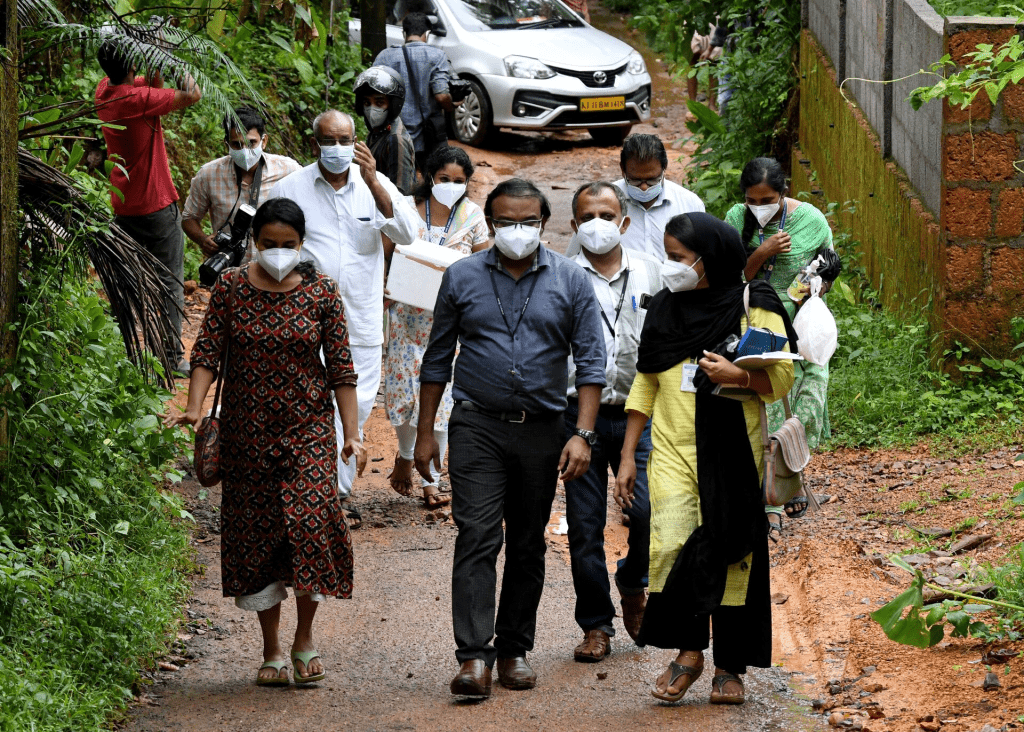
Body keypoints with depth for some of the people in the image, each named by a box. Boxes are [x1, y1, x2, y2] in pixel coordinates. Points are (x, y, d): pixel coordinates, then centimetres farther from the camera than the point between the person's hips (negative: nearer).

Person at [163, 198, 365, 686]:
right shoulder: (230, 289, 1)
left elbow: (341, 367, 0)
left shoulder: (321, 293, 0)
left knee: (311, 519, -17)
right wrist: (194, 408, -20)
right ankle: (271, 650, 16)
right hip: (247, 433, 1)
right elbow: (207, 352, -5)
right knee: (256, 533, 3)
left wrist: (352, 432, -5)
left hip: (308, 429, -1)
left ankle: (304, 640, 0)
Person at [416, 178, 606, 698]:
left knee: (528, 546, 8)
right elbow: (438, 359, 9)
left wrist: (583, 435, -8)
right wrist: (425, 433, 6)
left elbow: (590, 362, 1)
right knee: (477, 538, -12)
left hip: (541, 430, 1)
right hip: (477, 426, -1)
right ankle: (474, 656, -17)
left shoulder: (571, 281, 2)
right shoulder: (462, 278, 4)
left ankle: (514, 649, 18)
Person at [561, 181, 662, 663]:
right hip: (579, 412, -1)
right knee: (585, 524, 1)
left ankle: (632, 583, 18)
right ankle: (596, 625, 12)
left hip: (637, 413, 1)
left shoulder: (650, 272, 10)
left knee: (648, 510, -12)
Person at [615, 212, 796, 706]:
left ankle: (730, 667, 10)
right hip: (674, 448, 2)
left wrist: (736, 376, -22)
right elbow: (645, 385, 15)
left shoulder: (754, 307, -2)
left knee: (731, 555, 0)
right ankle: (688, 652, -4)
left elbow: (782, 378, -2)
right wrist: (627, 456, 12)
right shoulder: (664, 309, 10)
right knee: (671, 544, -15)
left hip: (734, 450, -2)